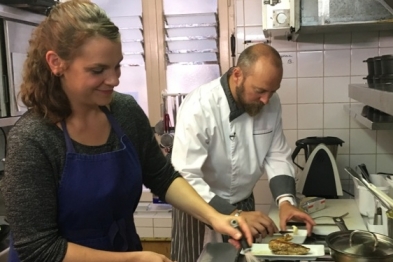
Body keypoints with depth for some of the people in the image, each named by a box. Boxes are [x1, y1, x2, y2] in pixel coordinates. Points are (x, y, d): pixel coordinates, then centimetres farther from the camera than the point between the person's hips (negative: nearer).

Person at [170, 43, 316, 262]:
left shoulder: (271, 103, -9)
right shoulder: (199, 107, -27)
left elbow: (277, 156, -2)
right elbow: (185, 178, -30)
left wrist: (286, 201, -18)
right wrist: (233, 215, -36)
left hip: (244, 205, 5)